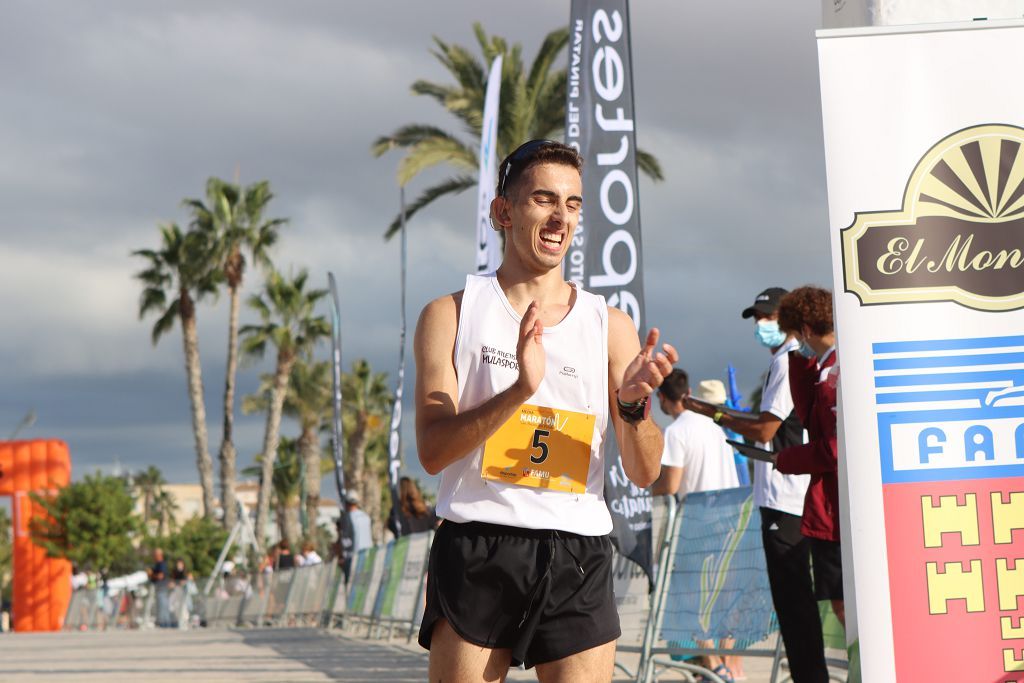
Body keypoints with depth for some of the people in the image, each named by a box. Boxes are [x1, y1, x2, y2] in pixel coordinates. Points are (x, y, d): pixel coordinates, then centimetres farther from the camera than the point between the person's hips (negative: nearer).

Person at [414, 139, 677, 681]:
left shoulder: (609, 326, 10)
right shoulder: (451, 315, 5)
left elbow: (644, 473, 6)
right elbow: (433, 451, -7)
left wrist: (633, 404, -16)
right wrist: (519, 390, -21)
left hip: (577, 559, 2)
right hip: (476, 552, -2)